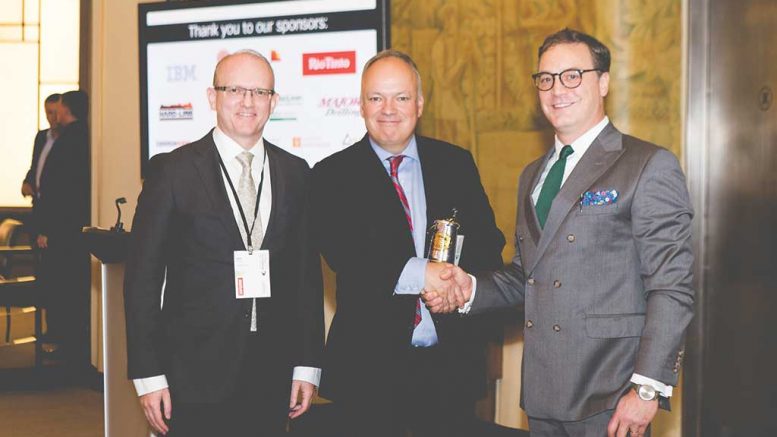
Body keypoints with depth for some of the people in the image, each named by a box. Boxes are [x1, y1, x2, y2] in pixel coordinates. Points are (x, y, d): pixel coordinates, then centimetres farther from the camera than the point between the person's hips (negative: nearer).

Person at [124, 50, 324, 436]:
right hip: (196, 376, -3)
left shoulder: (295, 173, 8)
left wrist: (307, 365, 6)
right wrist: (148, 375, -7)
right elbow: (142, 277, -3)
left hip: (272, 378, 3)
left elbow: (308, 272, 10)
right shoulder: (172, 171, -2)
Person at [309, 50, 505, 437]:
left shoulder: (456, 164, 8)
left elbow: (488, 244, 4)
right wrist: (417, 273, -25)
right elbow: (342, 253, -14)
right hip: (369, 365, -2)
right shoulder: (333, 174, 0)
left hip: (450, 362, 2)